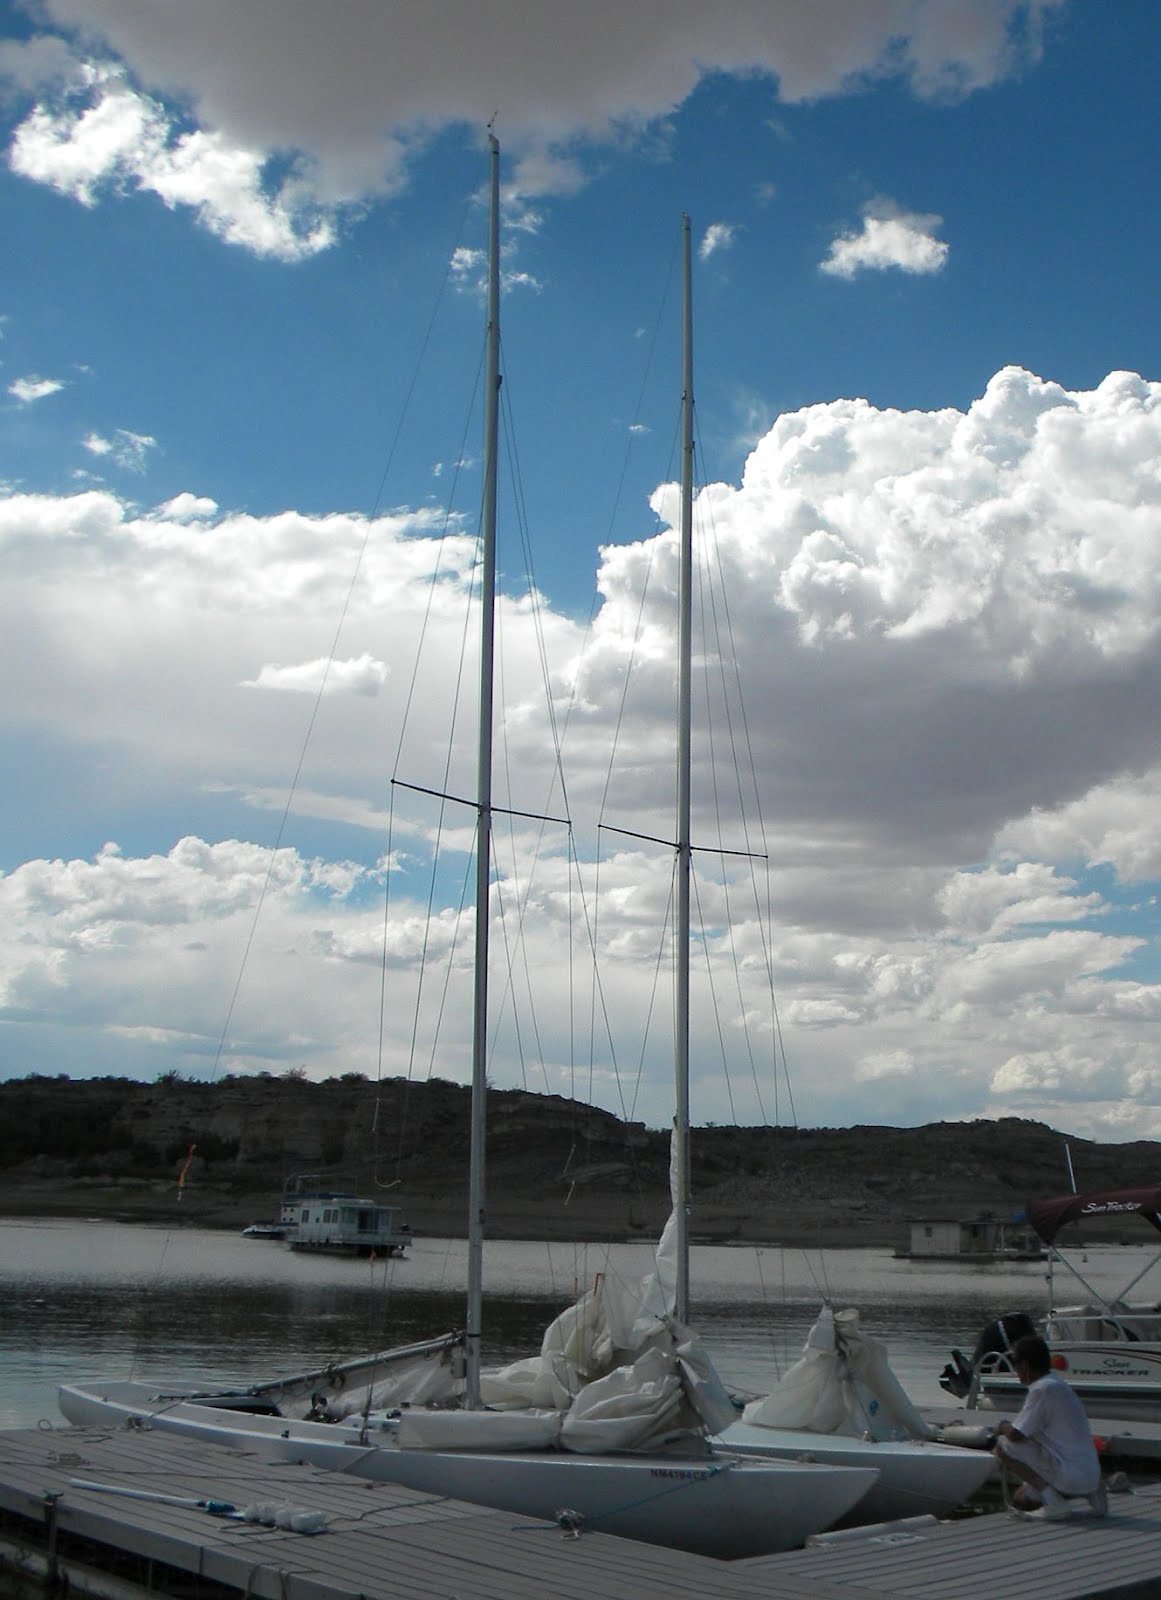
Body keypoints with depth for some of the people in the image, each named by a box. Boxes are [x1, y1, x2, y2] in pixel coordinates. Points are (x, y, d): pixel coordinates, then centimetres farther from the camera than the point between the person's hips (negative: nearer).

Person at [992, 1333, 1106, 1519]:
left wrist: (1003, 1427, 2)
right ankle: (1089, 1493, 13)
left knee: (1003, 1446, -10)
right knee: (1023, 1499, 24)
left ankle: (1055, 1503, -13)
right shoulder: (1054, 1383, 13)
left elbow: (1016, 1435, -18)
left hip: (1070, 1474, -10)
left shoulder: (1043, 1389, -18)